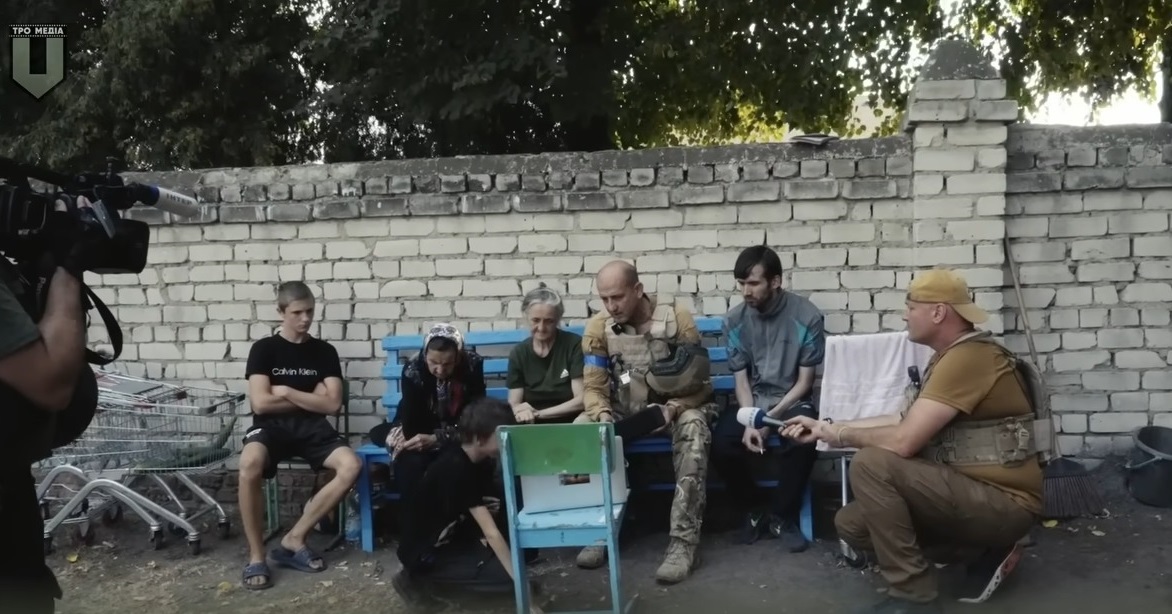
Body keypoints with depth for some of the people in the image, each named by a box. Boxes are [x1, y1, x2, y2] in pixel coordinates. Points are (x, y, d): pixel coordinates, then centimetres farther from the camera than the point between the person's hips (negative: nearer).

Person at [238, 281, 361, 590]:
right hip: (271, 425, -2)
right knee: (250, 464, -37)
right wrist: (310, 397, -2)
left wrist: (287, 392, -6)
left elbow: (332, 404, -1)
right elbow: (260, 403, -9)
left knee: (351, 466, -26)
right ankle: (256, 555, -19)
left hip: (312, 427, 3)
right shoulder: (264, 349, 2)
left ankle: (294, 540, -13)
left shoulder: (325, 351, 8)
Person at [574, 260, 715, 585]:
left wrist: (672, 409, -30)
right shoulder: (598, 327, -6)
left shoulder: (677, 318, -14)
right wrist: (603, 415, -28)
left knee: (693, 431, -36)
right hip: (623, 409, 3)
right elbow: (594, 386, -6)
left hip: (675, 405, -2)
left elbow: (698, 383, -12)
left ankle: (683, 541, -34)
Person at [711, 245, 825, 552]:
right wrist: (750, 422, -19)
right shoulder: (734, 320, -5)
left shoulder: (807, 316, -13)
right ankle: (756, 509, 2)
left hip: (792, 400, -2)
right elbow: (741, 379, -2)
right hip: (751, 400, 2)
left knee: (804, 441, -34)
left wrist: (772, 417, -20)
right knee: (721, 445, -26)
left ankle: (783, 516, -8)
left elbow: (805, 381, -9)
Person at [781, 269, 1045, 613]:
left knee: (870, 464, -26)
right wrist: (826, 428, 14)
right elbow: (906, 422, 16)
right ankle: (983, 548, 9)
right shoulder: (951, 355, 12)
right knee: (850, 524, 5)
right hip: (971, 491, 10)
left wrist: (841, 435, -9)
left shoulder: (968, 356, -21)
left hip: (1004, 504, -10)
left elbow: (902, 442, -27)